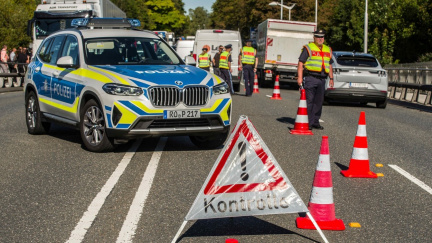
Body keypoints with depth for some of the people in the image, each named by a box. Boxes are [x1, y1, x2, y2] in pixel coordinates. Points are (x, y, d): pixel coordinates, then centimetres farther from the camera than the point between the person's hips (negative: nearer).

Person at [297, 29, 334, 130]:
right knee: (309, 101, -6)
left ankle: (315, 122, 15)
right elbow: (301, 63, -5)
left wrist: (331, 78, 18)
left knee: (319, 102, 7)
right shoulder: (308, 48, 0)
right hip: (310, 78, -6)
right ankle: (307, 123, -3)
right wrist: (300, 77, -13)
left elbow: (329, 65, 25)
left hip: (322, 79, 6)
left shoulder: (328, 50, 19)